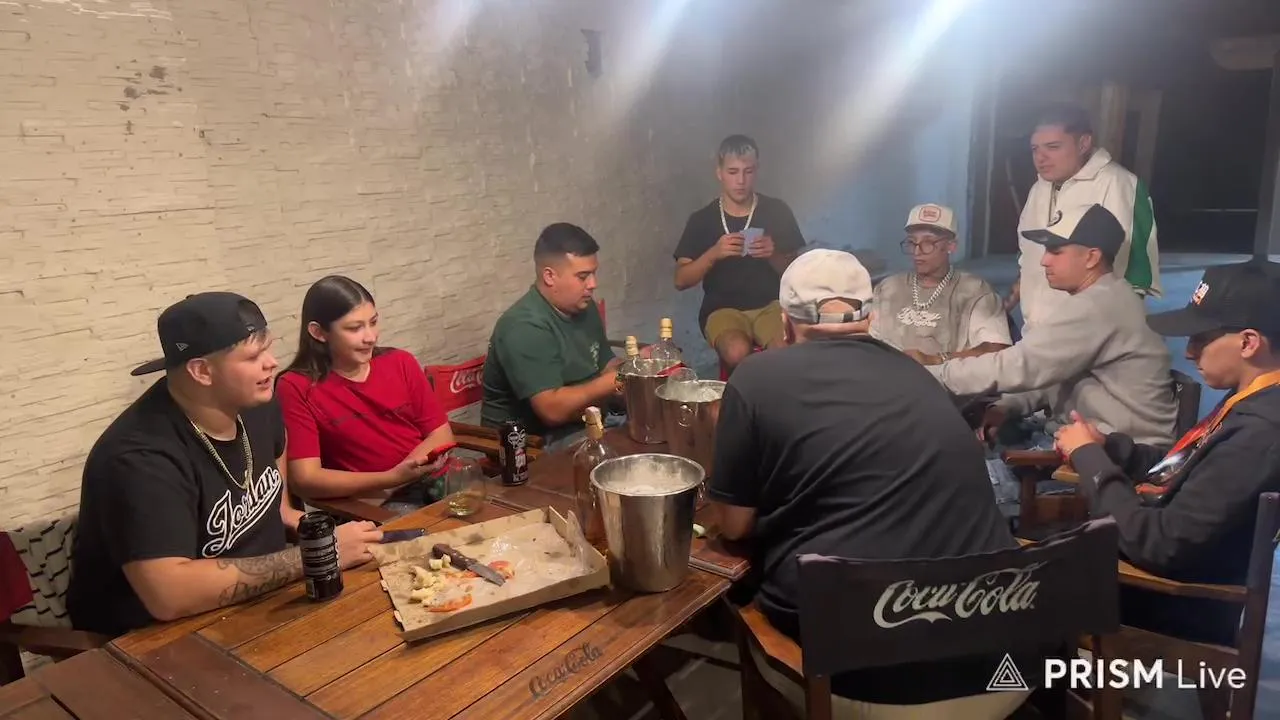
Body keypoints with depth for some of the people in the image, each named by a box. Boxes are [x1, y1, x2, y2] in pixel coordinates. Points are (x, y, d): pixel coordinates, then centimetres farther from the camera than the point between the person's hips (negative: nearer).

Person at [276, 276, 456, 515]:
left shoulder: (401, 363, 9)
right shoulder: (296, 387, -4)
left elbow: (441, 434, 9)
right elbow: (305, 479, -10)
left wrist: (414, 466, -13)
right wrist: (391, 478, -20)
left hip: (434, 484, 5)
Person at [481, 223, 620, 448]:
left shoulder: (583, 306, 4)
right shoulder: (525, 327, -24)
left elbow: (605, 365, 15)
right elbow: (553, 410, -30)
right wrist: (617, 381, -25)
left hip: (586, 425, 9)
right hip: (531, 442, -9)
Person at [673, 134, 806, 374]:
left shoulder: (777, 211, 4)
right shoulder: (702, 220, 3)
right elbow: (681, 280, -2)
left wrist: (773, 256, -14)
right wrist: (714, 253, -18)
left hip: (770, 304, 1)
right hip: (723, 309, 0)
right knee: (738, 353, -32)